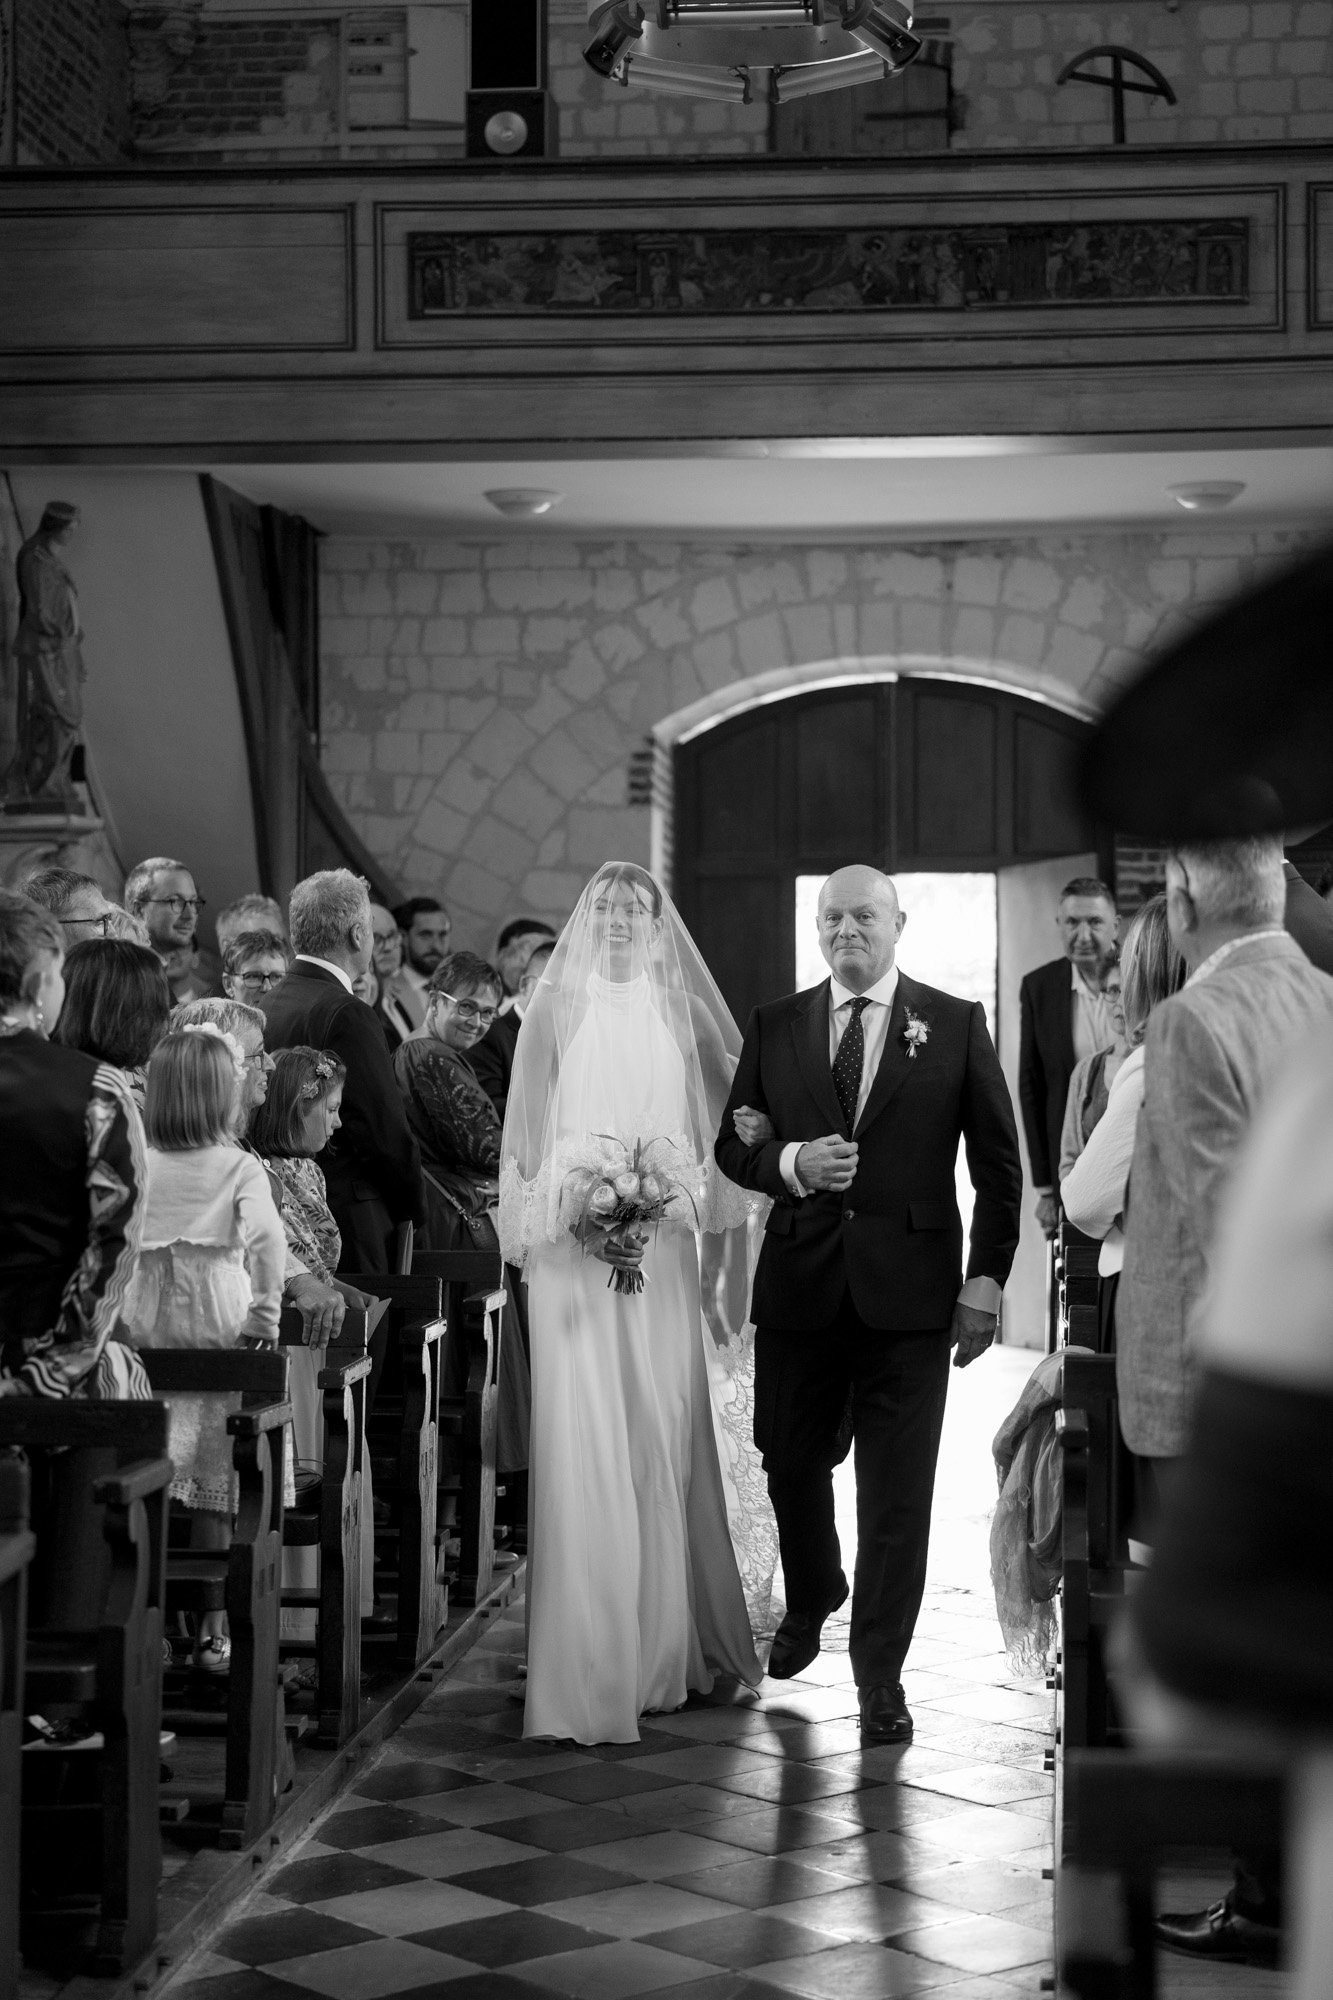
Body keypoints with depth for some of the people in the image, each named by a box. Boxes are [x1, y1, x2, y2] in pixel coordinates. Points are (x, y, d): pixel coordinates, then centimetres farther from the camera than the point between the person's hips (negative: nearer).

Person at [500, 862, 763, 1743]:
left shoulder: (684, 1012, 10)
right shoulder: (555, 1009, 4)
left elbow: (725, 1117, 12)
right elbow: (528, 1132, 2)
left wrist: (666, 1198, -2)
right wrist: (580, 1208, -10)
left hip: (661, 1251, 2)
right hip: (572, 1245, -2)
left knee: (664, 1438, 4)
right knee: (583, 1445, -6)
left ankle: (665, 1648, 14)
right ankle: (590, 1662, -4)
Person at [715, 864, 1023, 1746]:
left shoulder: (955, 1025, 2)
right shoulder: (775, 1027, 8)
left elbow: (998, 1163, 3)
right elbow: (733, 1146, 10)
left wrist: (987, 1278, -3)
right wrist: (791, 1163, -11)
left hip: (909, 1291, -2)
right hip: (800, 1284, 2)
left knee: (897, 1491, -1)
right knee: (793, 1465, 13)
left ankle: (881, 1674, 10)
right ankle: (809, 1604, 41)